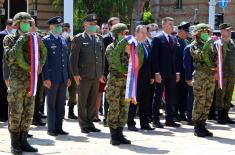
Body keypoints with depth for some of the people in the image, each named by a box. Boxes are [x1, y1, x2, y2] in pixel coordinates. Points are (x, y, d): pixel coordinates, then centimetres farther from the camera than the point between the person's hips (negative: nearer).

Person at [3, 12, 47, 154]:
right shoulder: (10, 39, -2)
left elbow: (42, 54, 19)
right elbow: (9, 58, -15)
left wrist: (39, 66, 0)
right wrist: (20, 41, -18)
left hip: (31, 81, 5)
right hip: (16, 82, -5)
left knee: (28, 113, 7)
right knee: (15, 113, -2)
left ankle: (23, 141, 15)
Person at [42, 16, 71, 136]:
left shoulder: (63, 41, 15)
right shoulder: (46, 40, -5)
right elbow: (44, 61, -9)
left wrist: (69, 76, 13)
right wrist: (46, 78, -14)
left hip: (63, 78, 6)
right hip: (52, 79, -6)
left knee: (61, 105, 9)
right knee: (51, 105, 2)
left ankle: (59, 127, 16)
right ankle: (51, 129, 8)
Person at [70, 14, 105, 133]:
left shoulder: (99, 39, 14)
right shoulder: (78, 39, -2)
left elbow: (102, 57, 17)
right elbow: (73, 57, -5)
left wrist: (101, 73, 12)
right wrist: (76, 74, -11)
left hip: (96, 76, 5)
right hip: (84, 76, -5)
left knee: (92, 101, 9)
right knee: (82, 101, 1)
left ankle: (90, 123, 18)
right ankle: (83, 125, 8)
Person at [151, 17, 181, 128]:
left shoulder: (174, 39, 14)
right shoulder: (157, 39, -6)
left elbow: (175, 56, 15)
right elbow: (154, 57, -11)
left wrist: (177, 72, 9)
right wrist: (156, 73, -16)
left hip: (172, 73, 6)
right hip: (161, 73, -6)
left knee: (170, 97, 10)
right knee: (158, 97, 1)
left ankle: (169, 119, 17)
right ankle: (156, 120, 6)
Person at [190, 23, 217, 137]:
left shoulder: (210, 45, 16)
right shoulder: (194, 45, -3)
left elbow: (215, 58, 21)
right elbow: (200, 56, -20)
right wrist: (207, 44, -23)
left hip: (211, 76, 7)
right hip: (200, 75, -7)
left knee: (208, 102, 7)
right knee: (199, 102, -5)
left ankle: (202, 125, 14)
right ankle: (197, 127, 1)